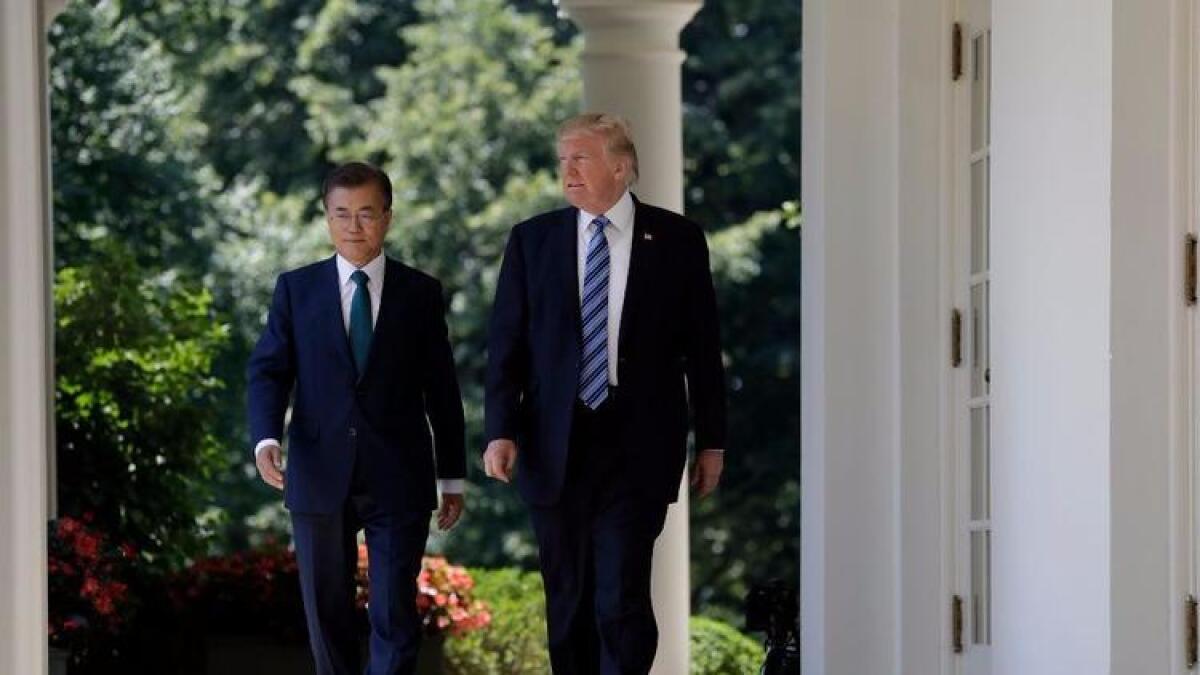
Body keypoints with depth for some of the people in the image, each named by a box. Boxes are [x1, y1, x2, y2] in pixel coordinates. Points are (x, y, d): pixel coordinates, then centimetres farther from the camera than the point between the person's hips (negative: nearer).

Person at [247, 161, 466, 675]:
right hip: (320, 478, 1)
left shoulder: (421, 292, 5)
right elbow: (268, 371, 0)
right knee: (328, 613, 8)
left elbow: (442, 390, 7)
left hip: (398, 479, -1)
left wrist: (453, 478, 8)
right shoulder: (296, 289, 6)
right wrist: (266, 439, -19)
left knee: (395, 614, -6)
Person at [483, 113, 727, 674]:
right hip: (556, 447, 2)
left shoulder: (676, 239, 2)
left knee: (621, 600, -11)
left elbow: (702, 346, 5)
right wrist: (501, 430, -7)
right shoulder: (532, 240, 6)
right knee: (568, 601, 8)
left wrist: (712, 440, 5)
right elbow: (506, 343, 4)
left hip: (637, 447, -2)